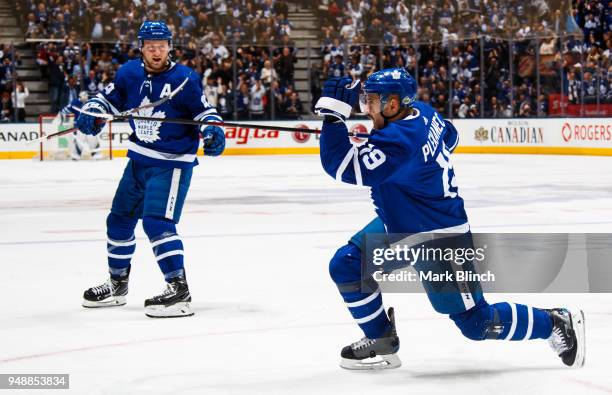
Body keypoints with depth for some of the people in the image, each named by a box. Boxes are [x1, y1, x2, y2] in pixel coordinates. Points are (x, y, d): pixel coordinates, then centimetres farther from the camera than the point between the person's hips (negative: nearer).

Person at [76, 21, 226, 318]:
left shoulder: (184, 79, -16)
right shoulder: (130, 73, -1)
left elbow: (203, 111, -8)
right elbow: (109, 98, 11)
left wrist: (212, 131, -27)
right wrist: (91, 113, -8)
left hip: (172, 162, -7)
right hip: (139, 159, 7)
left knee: (157, 222, -22)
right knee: (119, 219, 17)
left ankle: (178, 290, -21)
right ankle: (117, 285, 35)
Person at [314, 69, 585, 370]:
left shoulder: (398, 141, -32)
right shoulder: (421, 113, -4)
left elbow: (345, 169, -37)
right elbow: (449, 136, 18)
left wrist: (333, 113, -37)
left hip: (439, 239, -10)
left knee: (475, 323, -2)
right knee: (346, 266, 4)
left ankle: (557, 324, 14)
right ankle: (381, 344, 17)